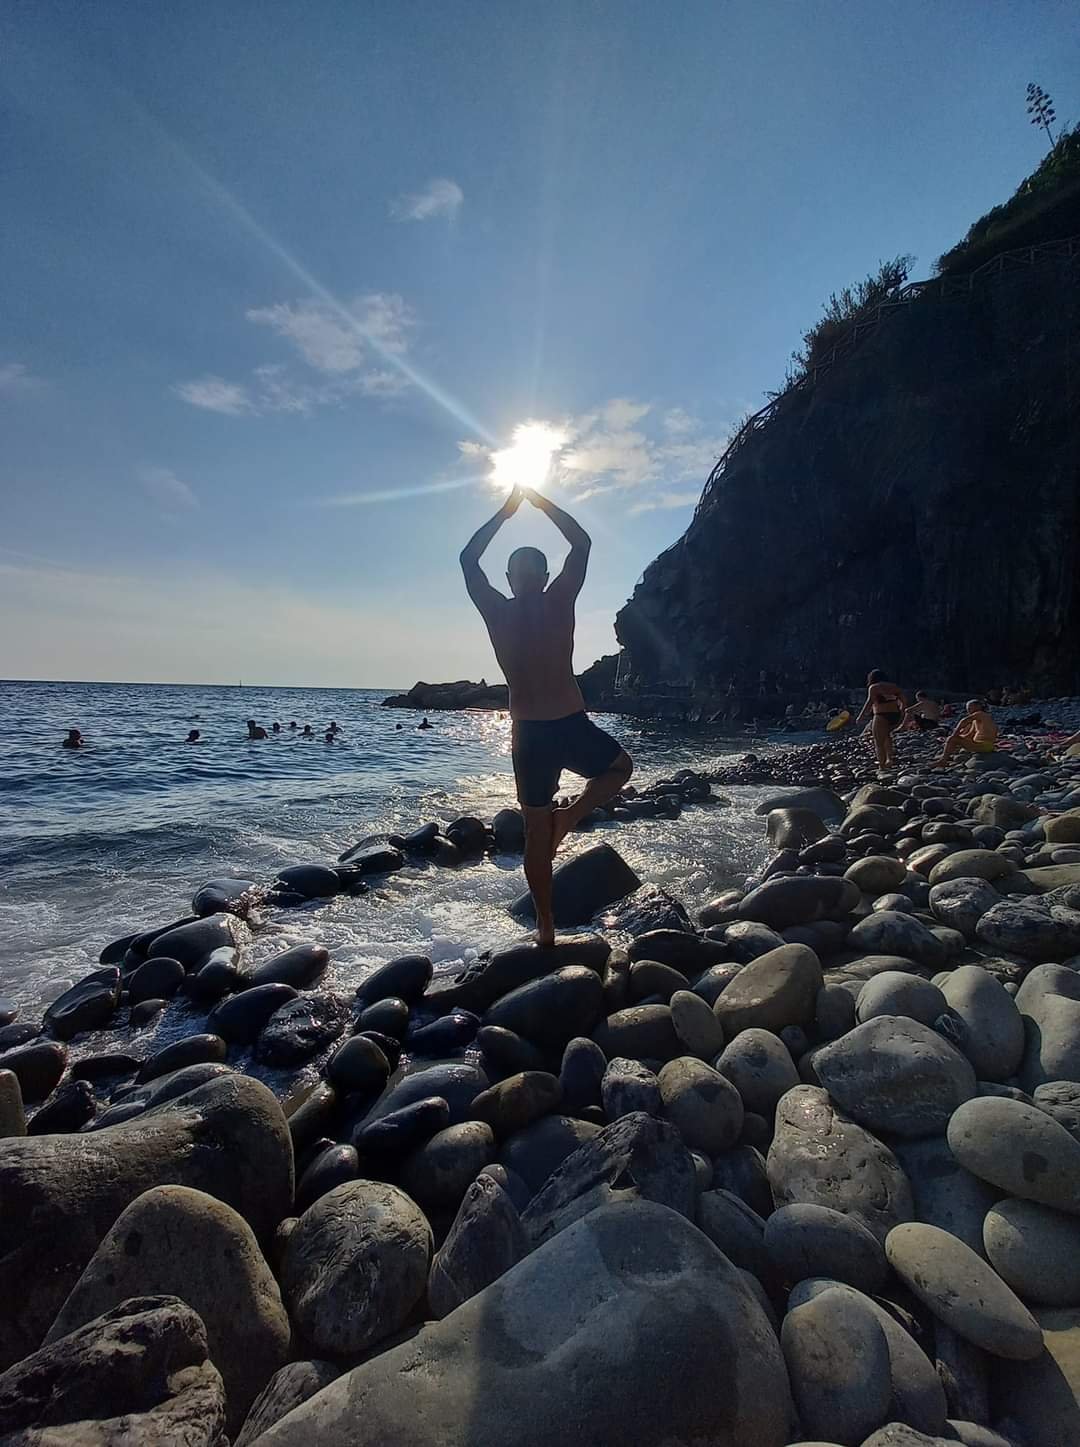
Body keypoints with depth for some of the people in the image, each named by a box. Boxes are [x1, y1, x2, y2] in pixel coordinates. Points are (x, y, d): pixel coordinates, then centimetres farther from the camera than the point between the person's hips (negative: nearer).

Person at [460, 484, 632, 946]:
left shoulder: (496, 610, 0)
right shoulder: (559, 601, -2)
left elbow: (468, 559, 17)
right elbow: (582, 542, 12)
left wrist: (506, 511, 22)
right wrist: (540, 501, 19)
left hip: (529, 734, 2)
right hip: (573, 728, -1)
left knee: (536, 830, 13)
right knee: (620, 767, 28)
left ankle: (546, 926, 18)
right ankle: (568, 816, 6)